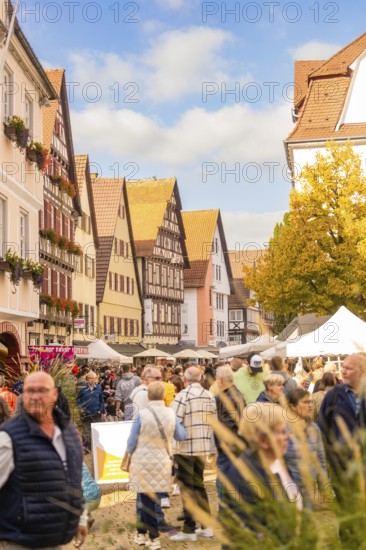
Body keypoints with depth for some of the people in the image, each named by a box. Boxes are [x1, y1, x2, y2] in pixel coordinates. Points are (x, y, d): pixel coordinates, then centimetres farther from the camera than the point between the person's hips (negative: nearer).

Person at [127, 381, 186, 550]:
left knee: (147, 499, 7)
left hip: (143, 462, -3)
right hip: (162, 462, 3)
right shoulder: (171, 414, -4)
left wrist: (131, 453, 14)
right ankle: (141, 532, 21)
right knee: (149, 498, 14)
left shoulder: (141, 414, -15)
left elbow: (132, 441, -7)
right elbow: (180, 436, 11)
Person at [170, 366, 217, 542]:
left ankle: (189, 530, 7)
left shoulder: (183, 395, -13)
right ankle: (207, 526, 22)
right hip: (203, 447, 6)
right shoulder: (209, 396, 5)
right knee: (199, 484, 18)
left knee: (187, 487, 2)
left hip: (185, 447, -6)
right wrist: (211, 446, 16)